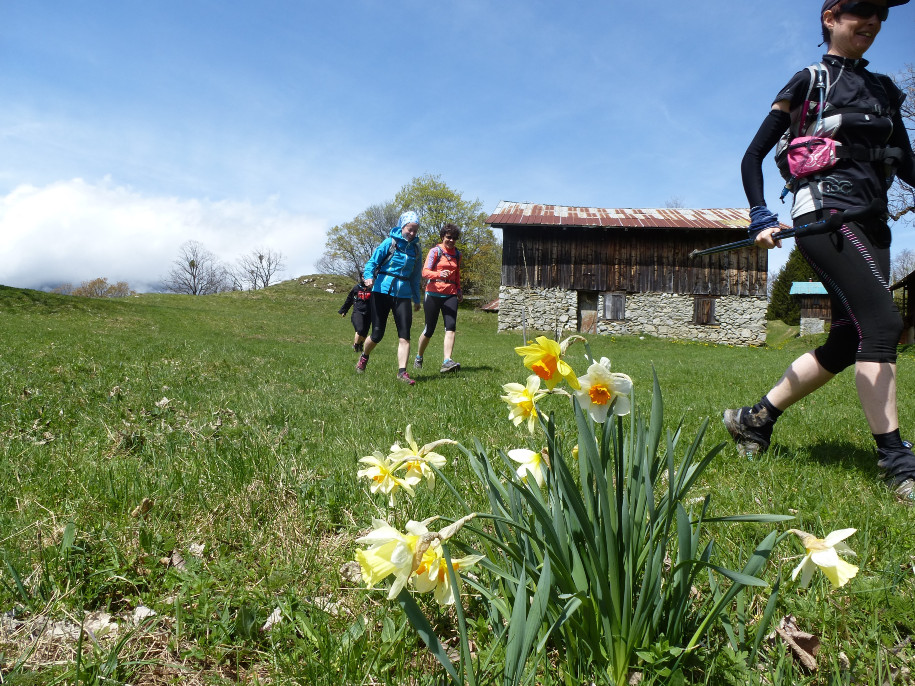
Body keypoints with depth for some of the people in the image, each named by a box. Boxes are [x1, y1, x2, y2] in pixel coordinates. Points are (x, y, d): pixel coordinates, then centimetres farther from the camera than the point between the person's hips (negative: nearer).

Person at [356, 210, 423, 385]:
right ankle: (364, 357, 30)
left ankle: (402, 372, -10)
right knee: (377, 334, 0)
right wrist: (368, 277, -26)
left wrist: (416, 299, 23)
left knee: (404, 335, -10)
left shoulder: (415, 248, 12)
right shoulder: (390, 242, -1)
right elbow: (373, 261, -5)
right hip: (382, 291, -3)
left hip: (403, 294, 4)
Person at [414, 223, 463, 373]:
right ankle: (419, 358, 27)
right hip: (433, 294, -4)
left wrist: (459, 290, 19)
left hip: (450, 295, 4)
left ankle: (447, 362, -24)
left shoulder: (457, 254, 15)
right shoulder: (435, 251, -1)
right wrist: (439, 274, -30)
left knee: (451, 326, -16)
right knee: (429, 329, 3)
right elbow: (425, 272, -12)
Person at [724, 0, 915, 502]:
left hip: (870, 224, 7)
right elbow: (753, 156, 1)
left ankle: (755, 418, 14)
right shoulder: (809, 81, 5)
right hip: (825, 211, -7)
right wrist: (760, 217, -11)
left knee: (847, 343, 2)